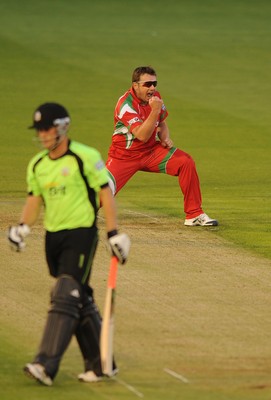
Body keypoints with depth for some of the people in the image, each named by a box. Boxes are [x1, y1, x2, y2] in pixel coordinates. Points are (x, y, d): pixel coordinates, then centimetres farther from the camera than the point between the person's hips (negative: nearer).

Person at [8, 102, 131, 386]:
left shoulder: (86, 157, -9)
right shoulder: (37, 165, 11)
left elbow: (105, 193, -7)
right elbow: (34, 200, 13)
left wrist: (113, 233, -11)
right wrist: (23, 226, -7)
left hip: (81, 235, -7)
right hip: (53, 237, 7)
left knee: (65, 297, -15)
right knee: (80, 301, 11)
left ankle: (46, 365, -23)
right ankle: (101, 363, 20)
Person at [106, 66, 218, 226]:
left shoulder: (155, 97, -2)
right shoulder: (126, 104, -24)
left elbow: (162, 124, 17)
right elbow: (142, 136, -33)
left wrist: (165, 138, -4)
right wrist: (155, 110, -38)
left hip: (152, 151, 5)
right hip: (125, 157, -5)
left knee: (186, 162, -14)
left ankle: (194, 215, -6)